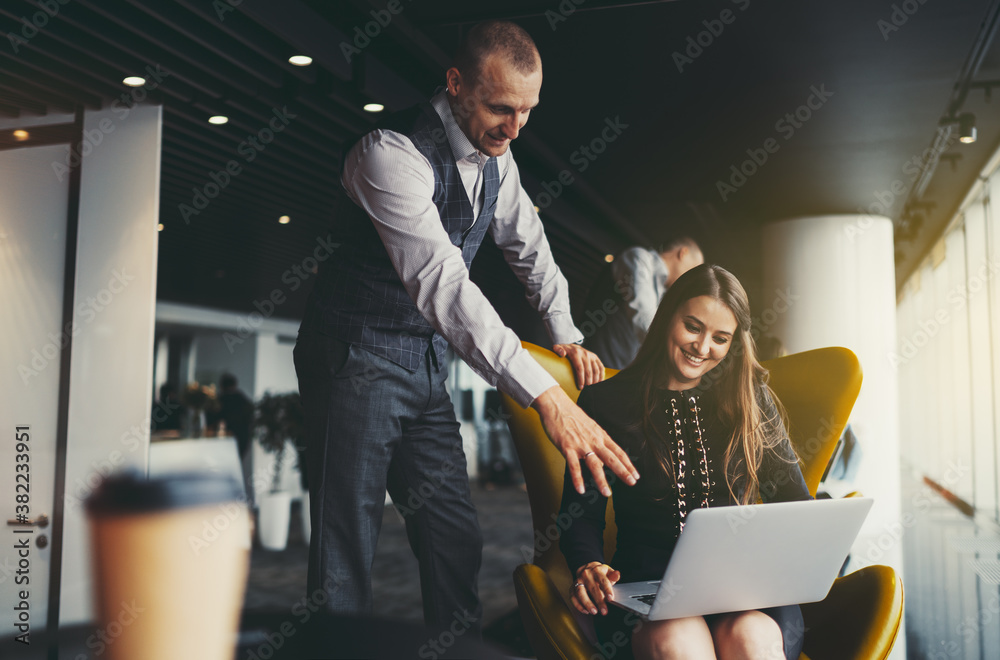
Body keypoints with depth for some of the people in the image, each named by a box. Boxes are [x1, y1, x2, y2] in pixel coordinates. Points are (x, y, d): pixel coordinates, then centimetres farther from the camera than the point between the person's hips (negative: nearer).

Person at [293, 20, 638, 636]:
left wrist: (567, 336, 15)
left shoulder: (497, 159, 4)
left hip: (427, 361, 7)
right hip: (360, 356, -7)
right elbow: (441, 284, -35)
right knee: (346, 550, -4)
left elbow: (530, 246, 22)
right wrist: (545, 395, -41)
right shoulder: (393, 154, -23)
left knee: (456, 534, 9)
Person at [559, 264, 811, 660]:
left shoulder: (751, 401, 13)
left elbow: (793, 499, 14)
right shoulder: (605, 403, 7)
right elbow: (582, 513, 4)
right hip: (647, 584, -1)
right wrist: (589, 568, -17)